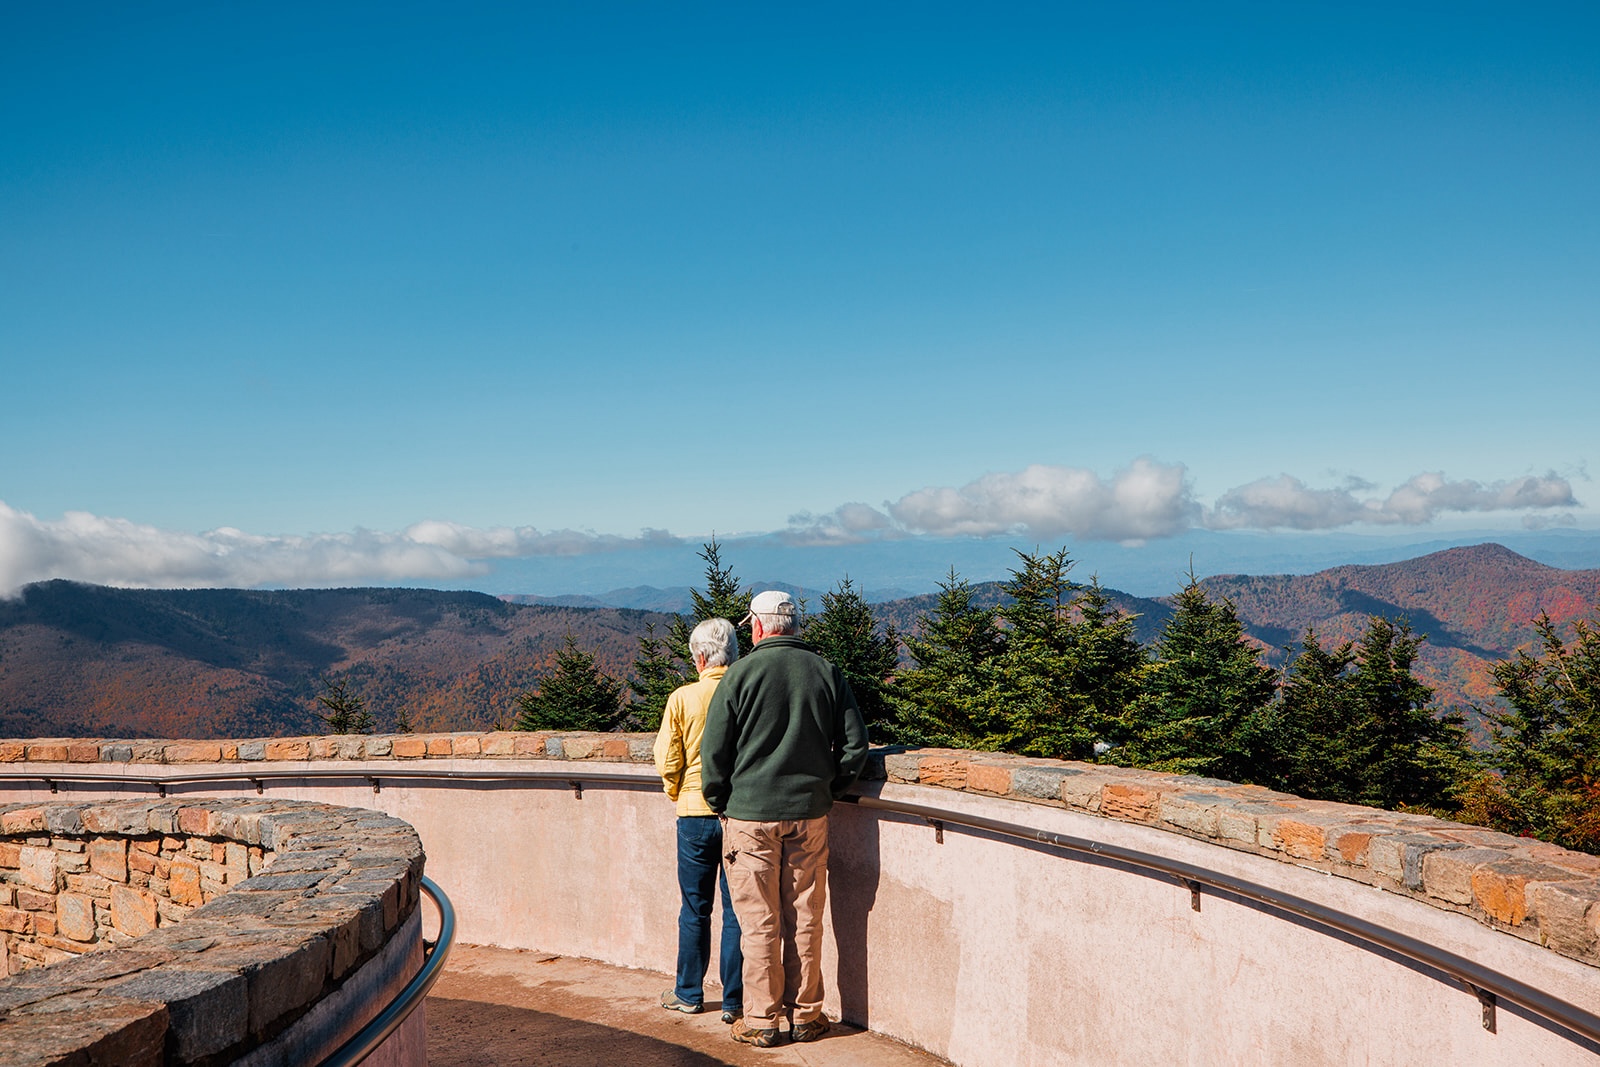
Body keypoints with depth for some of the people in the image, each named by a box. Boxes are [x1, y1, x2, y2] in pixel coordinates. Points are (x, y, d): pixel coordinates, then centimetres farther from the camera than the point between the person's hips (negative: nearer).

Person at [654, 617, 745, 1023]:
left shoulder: (682, 698, -7)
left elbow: (668, 762, -5)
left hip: (695, 812, 0)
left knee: (695, 910, 12)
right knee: (736, 910, 7)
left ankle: (689, 993, 22)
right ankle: (733, 1000, 11)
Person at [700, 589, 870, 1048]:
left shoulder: (741, 674, -7)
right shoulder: (826, 672, 1)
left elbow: (714, 750, -6)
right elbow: (855, 743, 3)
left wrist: (719, 802, 8)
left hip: (750, 814, -3)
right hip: (809, 813, 3)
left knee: (759, 923, 4)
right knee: (804, 919, 11)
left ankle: (761, 1020, 11)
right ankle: (805, 1015, 18)